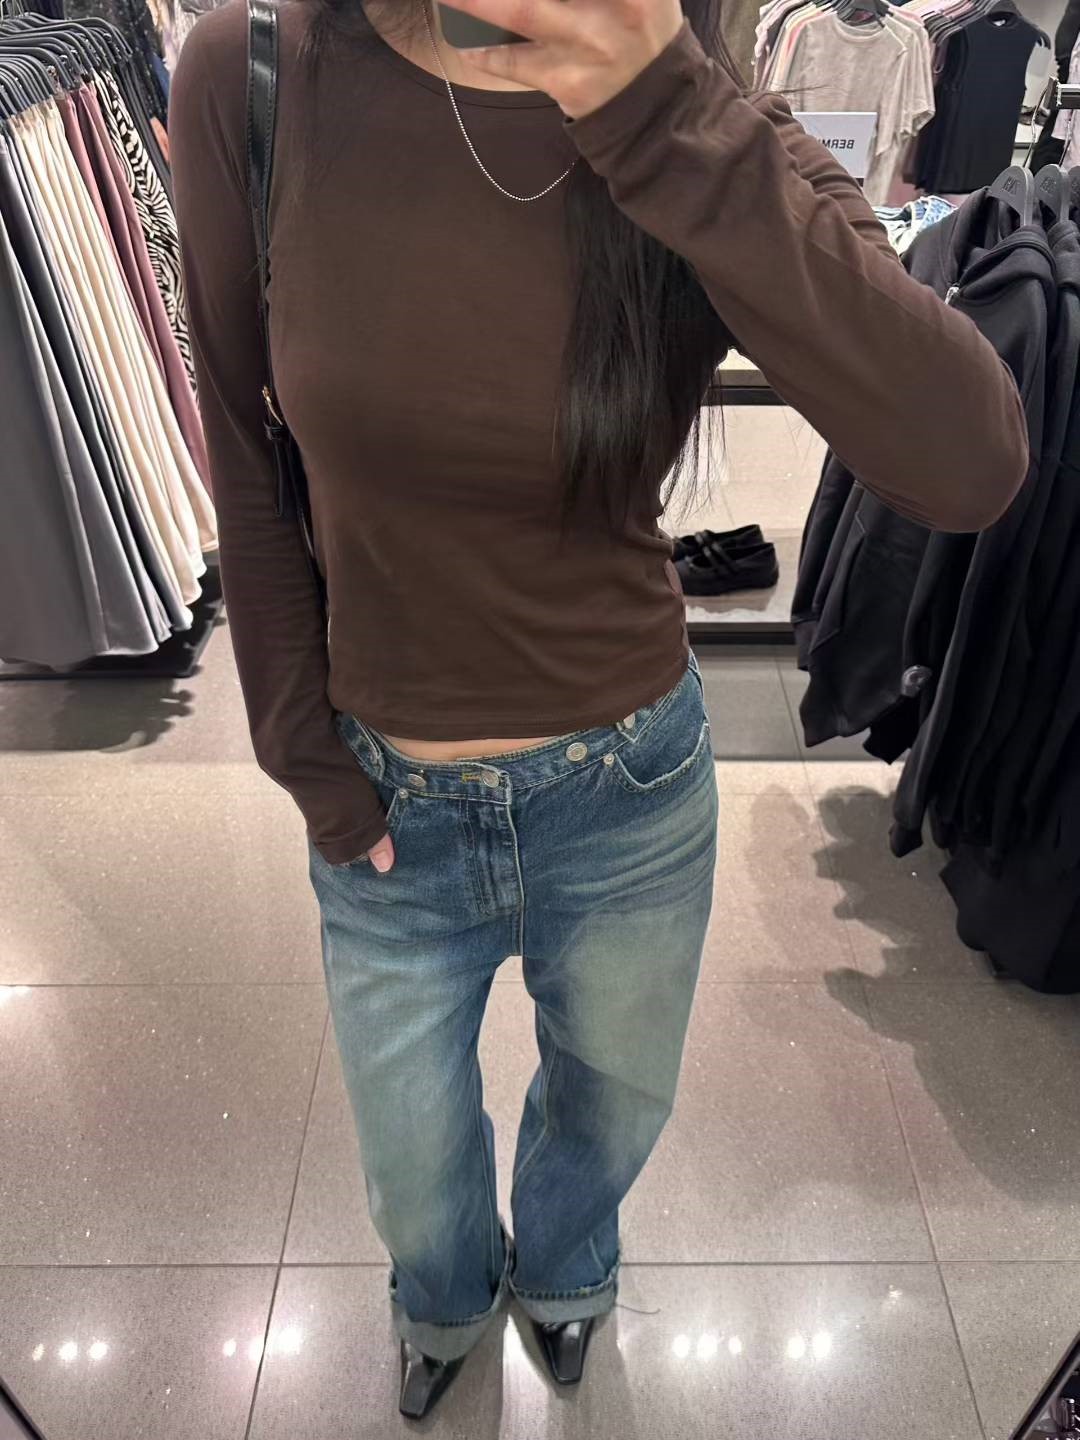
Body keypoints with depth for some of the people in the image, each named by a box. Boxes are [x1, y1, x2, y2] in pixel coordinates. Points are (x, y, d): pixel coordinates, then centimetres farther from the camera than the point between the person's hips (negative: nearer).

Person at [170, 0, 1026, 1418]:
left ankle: (560, 1271, 68)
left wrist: (672, 123, -36)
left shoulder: (707, 134, -14)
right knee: (414, 1175, 26)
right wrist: (307, 762, -3)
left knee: (615, 1105, 28)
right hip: (387, 806, 1)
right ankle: (444, 1303, 66)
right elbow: (254, 477, -3)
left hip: (634, 789, 1)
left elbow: (974, 465, -29)